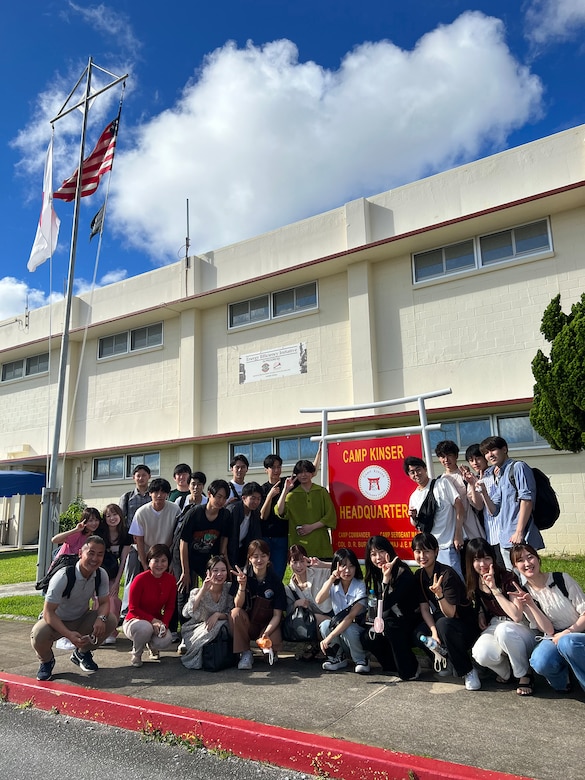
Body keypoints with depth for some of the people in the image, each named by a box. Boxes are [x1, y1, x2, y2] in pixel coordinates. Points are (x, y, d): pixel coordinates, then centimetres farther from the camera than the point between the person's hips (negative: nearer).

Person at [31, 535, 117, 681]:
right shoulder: (63, 577, -30)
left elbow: (104, 602, -8)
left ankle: (82, 653, 8)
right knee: (39, 635, -36)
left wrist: (100, 618, -33)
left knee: (110, 621, -21)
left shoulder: (101, 575, -16)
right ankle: (46, 661, 2)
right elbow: (48, 612, -28)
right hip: (56, 621, -4)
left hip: (81, 619, 4)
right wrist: (69, 634, -41)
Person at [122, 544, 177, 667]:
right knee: (145, 628, -39)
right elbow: (133, 608, -15)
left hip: (157, 621, 4)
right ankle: (136, 654, -2)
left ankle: (152, 645, 14)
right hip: (134, 620, -3)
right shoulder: (140, 579, -19)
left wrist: (164, 624, -17)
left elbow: (170, 607, 1)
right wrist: (152, 620, -24)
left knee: (166, 640, -28)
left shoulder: (170, 580, -5)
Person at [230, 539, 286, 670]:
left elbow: (277, 614, -11)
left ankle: (271, 651, 9)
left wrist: (266, 633, -28)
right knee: (236, 612, -29)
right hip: (246, 624, 1)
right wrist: (242, 585, -33)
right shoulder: (242, 577, -9)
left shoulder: (275, 582, -11)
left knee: (274, 643, -31)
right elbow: (238, 605, -16)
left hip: (268, 625, -1)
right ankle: (245, 653, -12)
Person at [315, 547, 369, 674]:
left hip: (357, 627, -4)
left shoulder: (360, 586, -18)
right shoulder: (332, 584, -4)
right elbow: (318, 600, -24)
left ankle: (361, 661, -6)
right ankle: (339, 658, -1)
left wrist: (329, 638, -34)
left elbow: (350, 617, -27)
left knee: (348, 630, -35)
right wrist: (331, 579, -31)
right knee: (325, 625, -26)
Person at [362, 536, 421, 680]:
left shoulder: (403, 572, -22)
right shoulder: (377, 574, 1)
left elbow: (386, 605, -28)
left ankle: (409, 670, -16)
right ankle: (395, 665, 10)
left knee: (390, 623, -33)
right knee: (368, 639, -14)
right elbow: (380, 605, 5)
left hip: (412, 623, -7)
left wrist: (386, 579, -36)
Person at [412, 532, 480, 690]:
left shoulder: (447, 574, -24)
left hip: (465, 624, -6)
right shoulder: (419, 575, -3)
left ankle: (469, 671, -18)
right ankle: (445, 660, 6)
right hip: (439, 620, 6)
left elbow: (450, 614, -28)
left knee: (443, 624, -38)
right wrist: (434, 632, -19)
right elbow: (424, 608, -4)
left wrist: (439, 594, -46)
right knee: (418, 634, -23)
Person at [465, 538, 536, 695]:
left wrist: (495, 589, -29)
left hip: (521, 629, -3)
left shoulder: (508, 578, -17)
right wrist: (481, 616, -2)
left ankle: (524, 675, -13)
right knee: (481, 655, -31)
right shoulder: (474, 583, -1)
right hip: (494, 627, 4)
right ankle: (505, 672, 5)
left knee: (503, 629, -40)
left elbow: (516, 616, -25)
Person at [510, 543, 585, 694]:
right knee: (539, 663, -30)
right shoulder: (523, 594, -3)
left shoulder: (562, 579, -9)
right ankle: (562, 678, 4)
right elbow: (548, 630, -9)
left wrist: (566, 633, -20)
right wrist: (530, 604, -23)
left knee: (566, 643, -38)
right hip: (554, 637, 3)